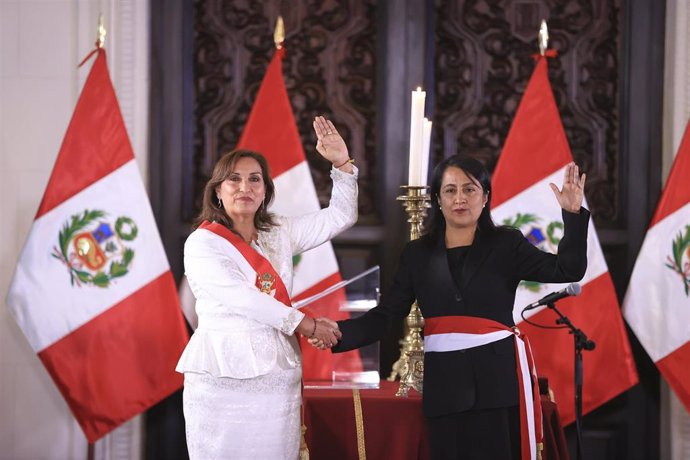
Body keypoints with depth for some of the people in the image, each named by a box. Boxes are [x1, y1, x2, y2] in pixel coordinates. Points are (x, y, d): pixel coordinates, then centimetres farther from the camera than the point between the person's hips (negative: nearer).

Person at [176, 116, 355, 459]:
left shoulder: (279, 234, 13)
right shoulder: (202, 244, -3)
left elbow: (340, 216, 17)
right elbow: (242, 299, -12)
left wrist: (342, 164, 4)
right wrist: (306, 325, -8)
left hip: (277, 379, 4)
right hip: (223, 380, -4)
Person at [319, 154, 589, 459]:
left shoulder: (506, 244, 4)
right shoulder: (418, 253, 10)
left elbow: (567, 270, -6)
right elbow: (384, 315, 4)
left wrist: (572, 214, -18)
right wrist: (337, 332, -12)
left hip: (497, 377, -2)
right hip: (444, 382, 2)